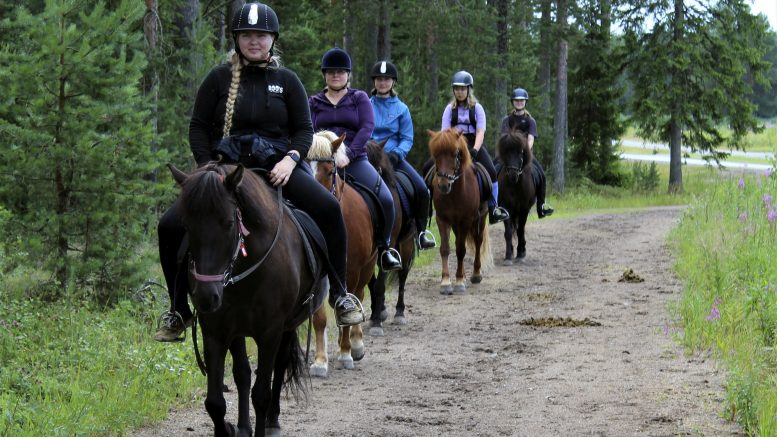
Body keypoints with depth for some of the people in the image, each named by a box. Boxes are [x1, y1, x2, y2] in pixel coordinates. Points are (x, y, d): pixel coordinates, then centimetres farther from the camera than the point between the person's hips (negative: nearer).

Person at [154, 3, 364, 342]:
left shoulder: (286, 80, 8)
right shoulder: (219, 78, 5)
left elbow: (304, 129, 7)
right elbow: (197, 128, 6)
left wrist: (290, 159, -13)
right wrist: (208, 168, -9)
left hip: (277, 166, 0)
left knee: (328, 208, -26)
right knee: (171, 226, -18)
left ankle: (339, 293, -10)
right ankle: (179, 311, 0)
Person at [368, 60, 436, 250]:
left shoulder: (401, 108, 9)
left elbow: (407, 139, 5)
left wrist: (397, 153, -14)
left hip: (394, 157, 1)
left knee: (422, 189, -18)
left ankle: (421, 231, 1)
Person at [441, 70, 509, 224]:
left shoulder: (477, 108, 4)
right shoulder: (450, 109, 8)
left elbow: (480, 132, -6)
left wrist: (475, 149, -23)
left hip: (474, 146, -1)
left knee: (491, 172, -20)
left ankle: (493, 209, -10)